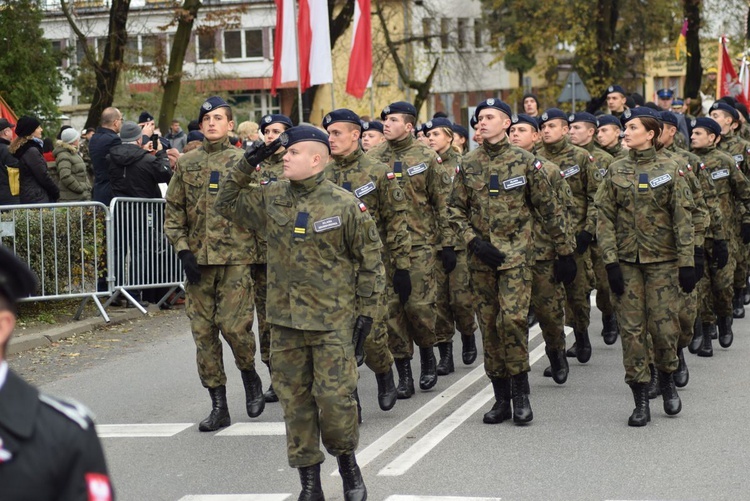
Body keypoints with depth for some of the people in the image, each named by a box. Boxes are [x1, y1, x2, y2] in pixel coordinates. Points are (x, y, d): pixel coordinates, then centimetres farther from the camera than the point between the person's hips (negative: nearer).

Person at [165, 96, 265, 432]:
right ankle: (219, 407, 10)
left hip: (236, 257, -3)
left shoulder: (243, 161, 2)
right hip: (198, 260, 3)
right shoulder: (186, 164, 10)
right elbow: (173, 213, 11)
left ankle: (250, 376, 19)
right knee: (203, 331, 2)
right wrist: (183, 251, -1)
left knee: (234, 325, -12)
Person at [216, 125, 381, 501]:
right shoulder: (271, 199, 5)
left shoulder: (344, 205, -7)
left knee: (335, 398, -6)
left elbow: (370, 259, -1)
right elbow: (227, 203, 15)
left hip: (332, 320, -4)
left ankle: (347, 463, 20)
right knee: (294, 400, 7)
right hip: (285, 319, 5)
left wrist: (367, 308, -3)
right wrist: (247, 165, 3)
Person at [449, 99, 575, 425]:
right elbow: (456, 209, 11)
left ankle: (520, 394, -2)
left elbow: (550, 209, 2)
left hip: (516, 254, -3)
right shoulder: (468, 166, 6)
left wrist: (565, 252, 3)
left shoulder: (525, 162, -2)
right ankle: (501, 398, 14)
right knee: (489, 325, 5)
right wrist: (473, 241, -6)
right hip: (481, 257, 4)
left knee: (512, 318, -16)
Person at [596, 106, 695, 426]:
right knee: (631, 328, -1)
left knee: (664, 325, -4)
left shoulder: (670, 170, -1)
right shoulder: (616, 172, 5)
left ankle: (667, 380, 24)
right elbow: (605, 219, 3)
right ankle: (640, 402, 6)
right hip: (626, 261, 2)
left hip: (662, 261, -2)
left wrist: (687, 264, -7)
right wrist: (611, 262, -6)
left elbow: (683, 219, -2)